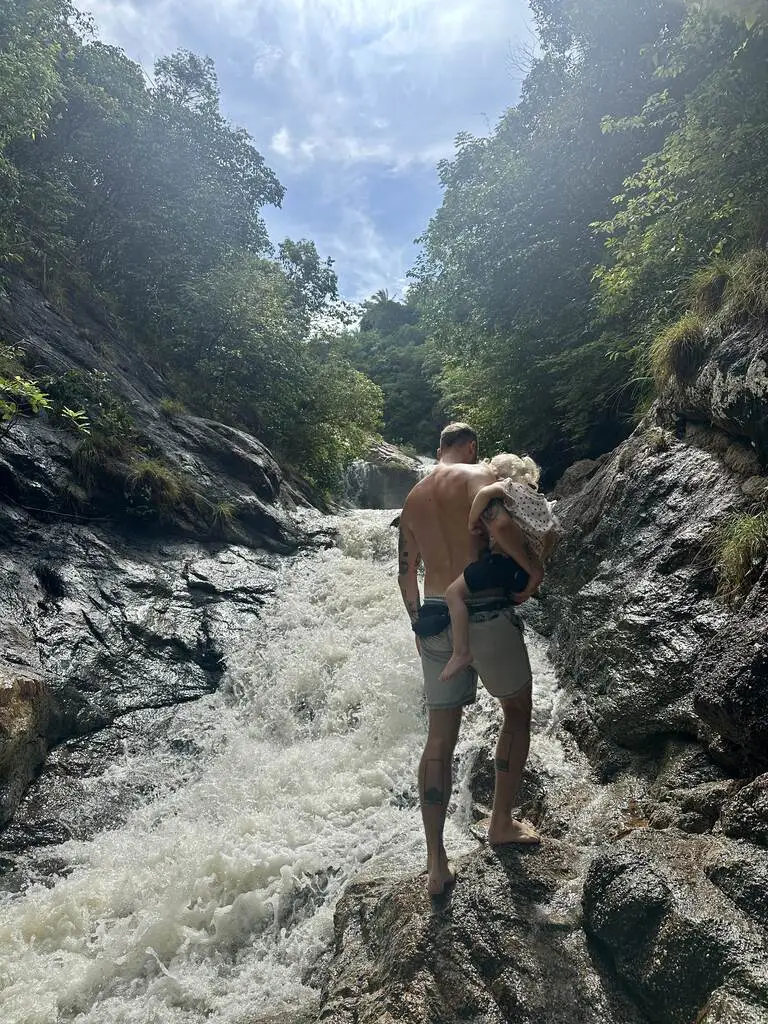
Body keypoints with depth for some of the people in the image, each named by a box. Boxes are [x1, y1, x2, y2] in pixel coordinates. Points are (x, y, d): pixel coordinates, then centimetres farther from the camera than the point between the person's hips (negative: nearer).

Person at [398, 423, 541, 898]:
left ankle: (437, 864, 13)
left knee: (440, 741, 10)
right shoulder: (478, 473, -5)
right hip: (485, 614, -5)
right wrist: (532, 567, -10)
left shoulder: (414, 499, 14)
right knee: (518, 711, 20)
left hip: (435, 620, 5)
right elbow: (499, 523, -26)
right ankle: (502, 822, 28)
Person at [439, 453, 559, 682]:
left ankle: (461, 652, -17)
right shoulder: (540, 499, 27)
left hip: (508, 558, -9)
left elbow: (485, 492, -21)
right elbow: (552, 534, 29)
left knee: (455, 592, -10)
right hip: (528, 568, 9)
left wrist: (472, 521, -9)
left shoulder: (510, 485, 2)